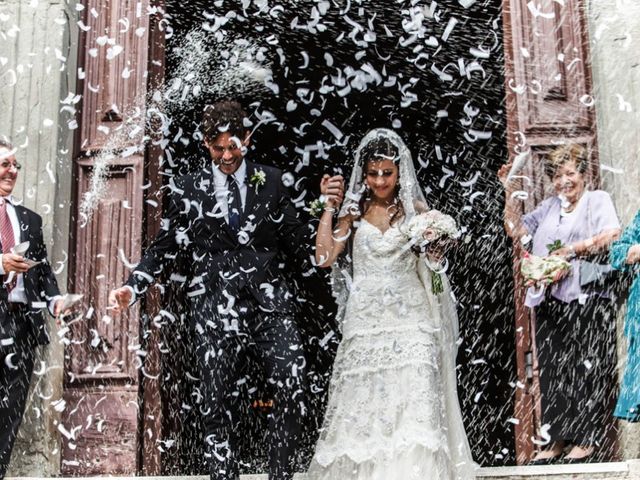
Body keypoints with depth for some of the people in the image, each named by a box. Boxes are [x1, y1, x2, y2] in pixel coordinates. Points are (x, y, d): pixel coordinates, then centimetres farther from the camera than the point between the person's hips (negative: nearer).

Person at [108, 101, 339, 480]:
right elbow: (164, 249, 10)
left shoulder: (271, 181, 11)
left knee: (293, 387, -17)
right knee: (219, 405, 3)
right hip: (217, 310, 0)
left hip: (270, 304, 0)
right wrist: (133, 288, -4)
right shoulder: (188, 190, 10)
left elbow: (297, 242, 11)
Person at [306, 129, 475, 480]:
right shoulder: (353, 213, 6)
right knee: (361, 405, 0)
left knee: (413, 405, -8)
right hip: (365, 322, 1)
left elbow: (432, 264, 7)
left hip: (409, 320, 0)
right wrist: (329, 208, -6)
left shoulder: (416, 210, 5)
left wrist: (437, 247, -14)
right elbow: (324, 257, -4)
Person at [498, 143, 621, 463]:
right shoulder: (548, 207, 20)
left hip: (586, 301, -5)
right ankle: (557, 440, 12)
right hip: (550, 303, 6)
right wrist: (510, 193, 10)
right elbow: (516, 231, 18)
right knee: (552, 373, 6)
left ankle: (585, 440, 5)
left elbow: (612, 235, -11)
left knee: (585, 372, -2)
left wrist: (574, 249, -14)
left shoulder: (598, 200, 4)